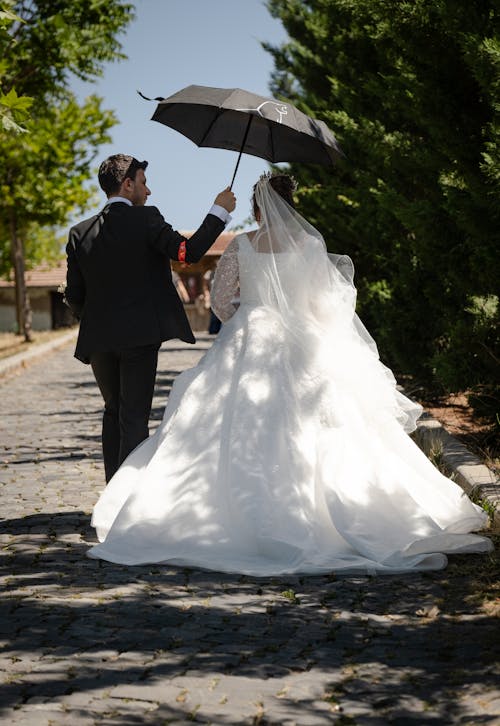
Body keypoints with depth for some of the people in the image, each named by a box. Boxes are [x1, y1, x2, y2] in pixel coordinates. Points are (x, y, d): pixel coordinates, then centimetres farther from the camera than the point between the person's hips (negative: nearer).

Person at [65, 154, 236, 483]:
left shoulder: (80, 233, 6)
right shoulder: (145, 219, -7)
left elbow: (74, 296, 6)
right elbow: (189, 251, -14)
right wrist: (220, 211, -3)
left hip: (98, 339, 5)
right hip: (139, 335, -4)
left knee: (114, 412, 20)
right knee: (134, 418, 0)